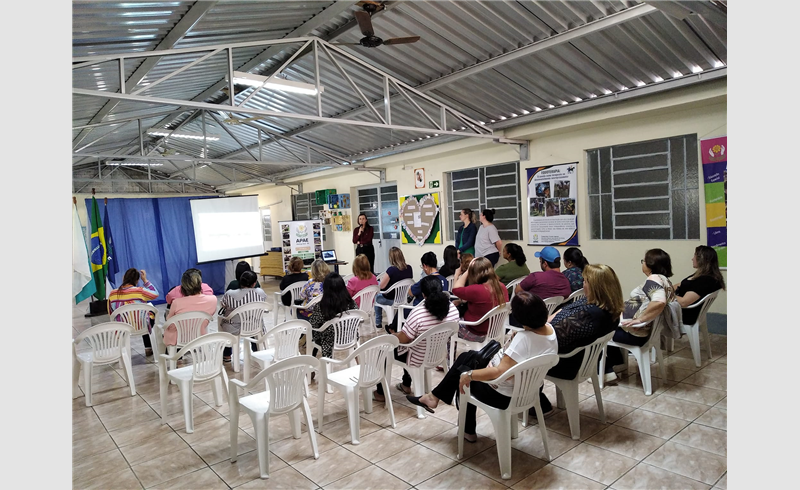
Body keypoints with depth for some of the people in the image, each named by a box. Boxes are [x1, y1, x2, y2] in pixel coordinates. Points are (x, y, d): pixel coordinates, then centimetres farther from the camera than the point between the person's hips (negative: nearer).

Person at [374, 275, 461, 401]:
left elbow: (402, 339, -21)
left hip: (419, 360, -6)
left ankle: (381, 392, 29)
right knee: (408, 346, 34)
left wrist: (392, 335, 1)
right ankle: (406, 385, 46)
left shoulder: (417, 313, -32)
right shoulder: (453, 308, -14)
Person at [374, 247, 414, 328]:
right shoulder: (409, 269, -8)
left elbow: (381, 286, -21)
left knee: (377, 296, 28)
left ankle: (378, 322, 35)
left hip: (391, 300, -6)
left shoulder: (391, 270, -27)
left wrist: (382, 279, 2)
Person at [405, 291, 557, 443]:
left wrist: (468, 375, -26)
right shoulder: (549, 330, -7)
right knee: (465, 357, 19)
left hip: (502, 396, -9)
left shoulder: (524, 338, -33)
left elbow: (500, 372, -36)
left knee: (463, 379, 19)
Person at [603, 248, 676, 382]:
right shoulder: (665, 280, 7)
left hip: (636, 333, -10)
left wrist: (639, 319, -31)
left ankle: (607, 372, 15)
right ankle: (618, 362, 33)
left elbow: (659, 302, -40)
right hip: (649, 329, 10)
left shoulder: (653, 279, -22)